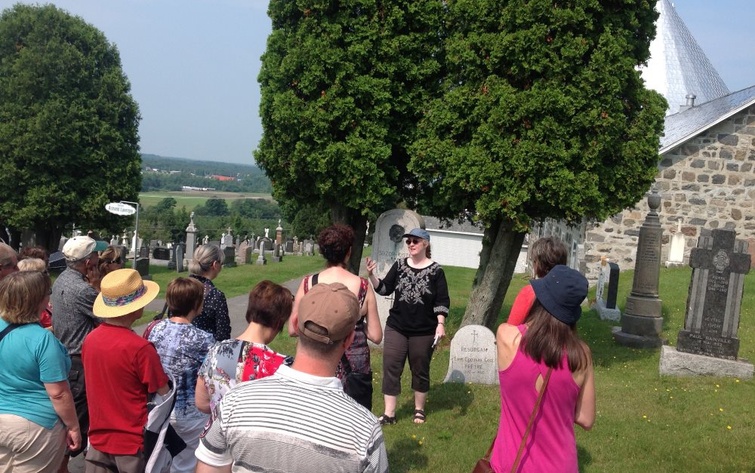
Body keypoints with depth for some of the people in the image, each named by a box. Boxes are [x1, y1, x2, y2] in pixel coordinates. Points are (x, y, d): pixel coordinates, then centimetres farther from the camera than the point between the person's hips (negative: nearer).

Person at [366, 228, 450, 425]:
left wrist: (440, 324, -16)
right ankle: (389, 414, 6)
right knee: (391, 369, 0)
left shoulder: (435, 270, -6)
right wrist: (371, 275, -13)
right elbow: (384, 289, 2)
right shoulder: (399, 266, 2)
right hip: (396, 328, 3)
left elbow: (442, 301, -6)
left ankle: (419, 410, 28)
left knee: (420, 370, 11)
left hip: (424, 331, -2)